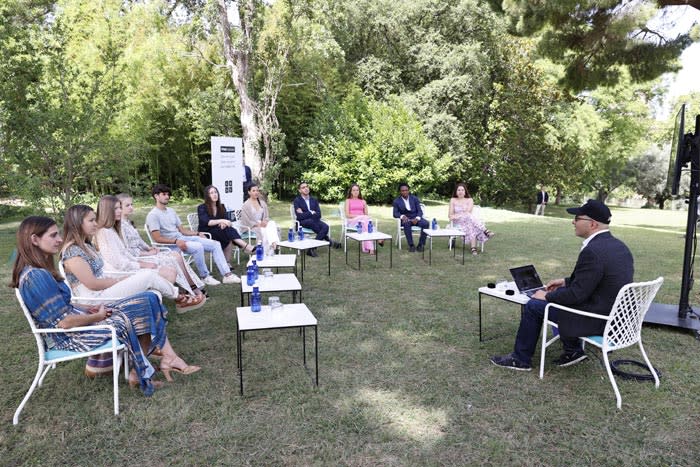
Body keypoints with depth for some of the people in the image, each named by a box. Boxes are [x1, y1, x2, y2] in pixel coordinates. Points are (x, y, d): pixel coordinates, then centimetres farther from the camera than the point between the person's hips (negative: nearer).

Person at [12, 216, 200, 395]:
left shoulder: (34, 271, 8)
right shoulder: (37, 276, -24)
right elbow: (64, 322, -24)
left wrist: (89, 309, 3)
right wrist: (98, 316, -10)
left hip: (75, 322, 9)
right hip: (71, 338, -9)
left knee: (147, 301, -1)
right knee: (141, 314, -6)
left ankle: (168, 357, -5)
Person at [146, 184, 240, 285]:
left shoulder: (171, 211, 19)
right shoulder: (153, 215, -6)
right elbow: (157, 238, -15)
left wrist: (197, 234, 4)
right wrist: (176, 241, -27)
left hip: (183, 238, 8)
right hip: (170, 244, -8)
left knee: (216, 244, -6)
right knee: (198, 247, -35)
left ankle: (227, 275, -11)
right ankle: (205, 276, -17)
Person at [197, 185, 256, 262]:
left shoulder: (221, 206, 12)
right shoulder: (202, 208, -5)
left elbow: (225, 220, 2)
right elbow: (206, 222, -22)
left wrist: (223, 223, -23)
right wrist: (221, 221, -36)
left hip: (220, 232, 5)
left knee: (230, 239, -31)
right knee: (228, 229, -32)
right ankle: (247, 247, -43)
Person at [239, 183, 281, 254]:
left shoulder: (262, 203, 14)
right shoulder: (246, 205, -3)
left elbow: (267, 216, 14)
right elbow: (246, 221, -9)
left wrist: (265, 222, -10)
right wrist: (258, 224, -17)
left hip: (262, 224, 5)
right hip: (251, 227, -5)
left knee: (272, 224, -27)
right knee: (264, 231, -33)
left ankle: (274, 243, -42)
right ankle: (266, 253, -37)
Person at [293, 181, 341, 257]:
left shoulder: (314, 200, 14)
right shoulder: (297, 200, 0)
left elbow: (319, 214, 1)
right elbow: (299, 216, -13)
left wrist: (305, 214, -11)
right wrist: (312, 213, -10)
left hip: (314, 220, 4)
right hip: (303, 222, -4)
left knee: (325, 226, -27)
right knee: (311, 221, -38)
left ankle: (312, 248, -28)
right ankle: (327, 239, -21)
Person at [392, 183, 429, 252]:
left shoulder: (415, 198, 5)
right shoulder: (397, 201, 2)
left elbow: (420, 211, 0)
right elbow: (395, 213, -4)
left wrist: (417, 218, -21)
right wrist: (402, 216, -27)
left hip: (415, 218, 2)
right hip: (405, 219, -2)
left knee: (426, 223, -29)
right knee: (407, 224, -38)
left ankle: (421, 244, -17)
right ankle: (411, 245, -28)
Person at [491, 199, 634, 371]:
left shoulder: (593, 251, -27)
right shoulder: (619, 246, 4)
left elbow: (576, 295, -23)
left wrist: (547, 296, -8)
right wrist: (566, 281, 16)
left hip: (597, 321, -9)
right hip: (617, 315, 9)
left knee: (533, 305, 1)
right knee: (561, 292, 25)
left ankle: (521, 359, 19)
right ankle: (572, 350, 26)